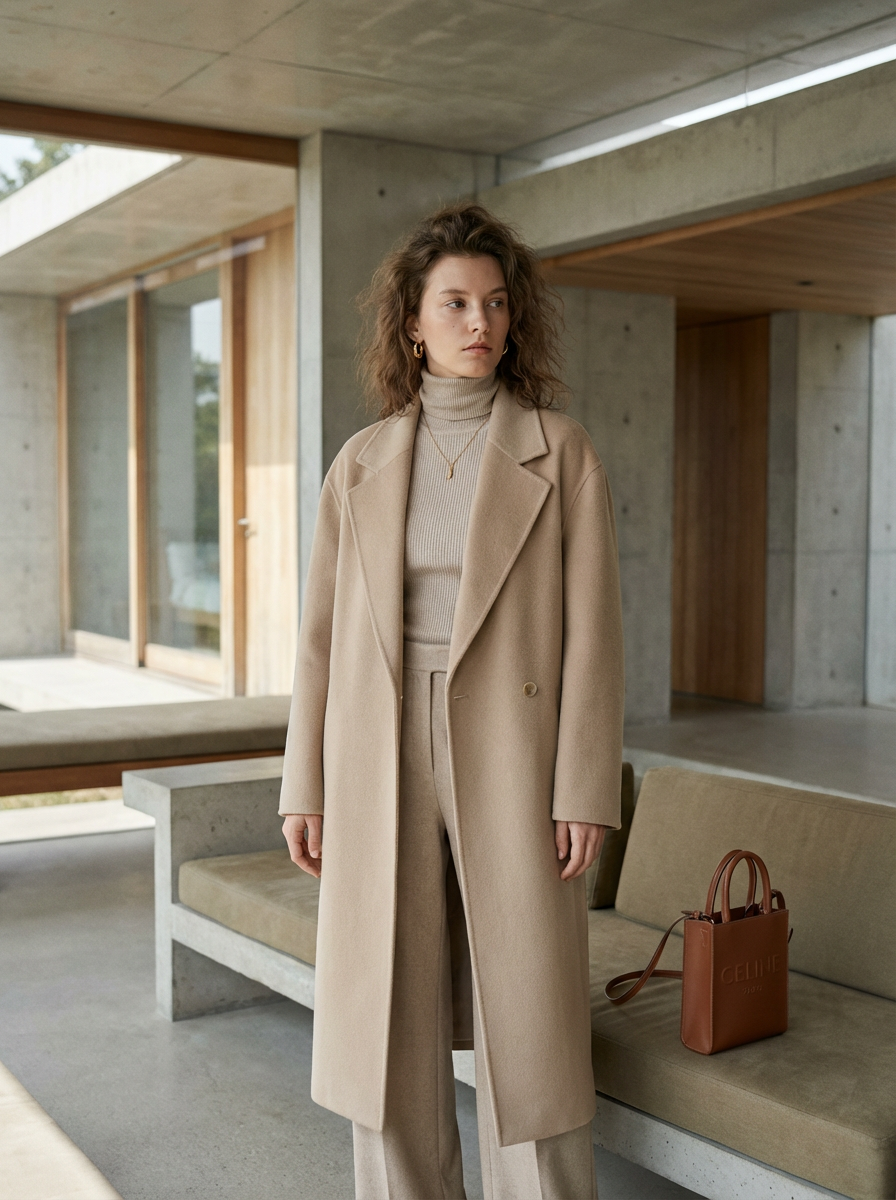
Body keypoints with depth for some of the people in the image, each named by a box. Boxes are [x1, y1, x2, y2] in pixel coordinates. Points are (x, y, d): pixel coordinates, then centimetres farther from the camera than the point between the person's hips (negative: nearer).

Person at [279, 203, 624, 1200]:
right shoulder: (362, 464, 7)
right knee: (389, 1018, 8)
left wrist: (585, 792, -10)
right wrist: (306, 788, 4)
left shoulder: (560, 452, 0)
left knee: (528, 1024, 2)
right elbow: (324, 631, 8)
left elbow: (591, 626, -4)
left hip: (512, 762, -2)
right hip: (385, 763, 3)